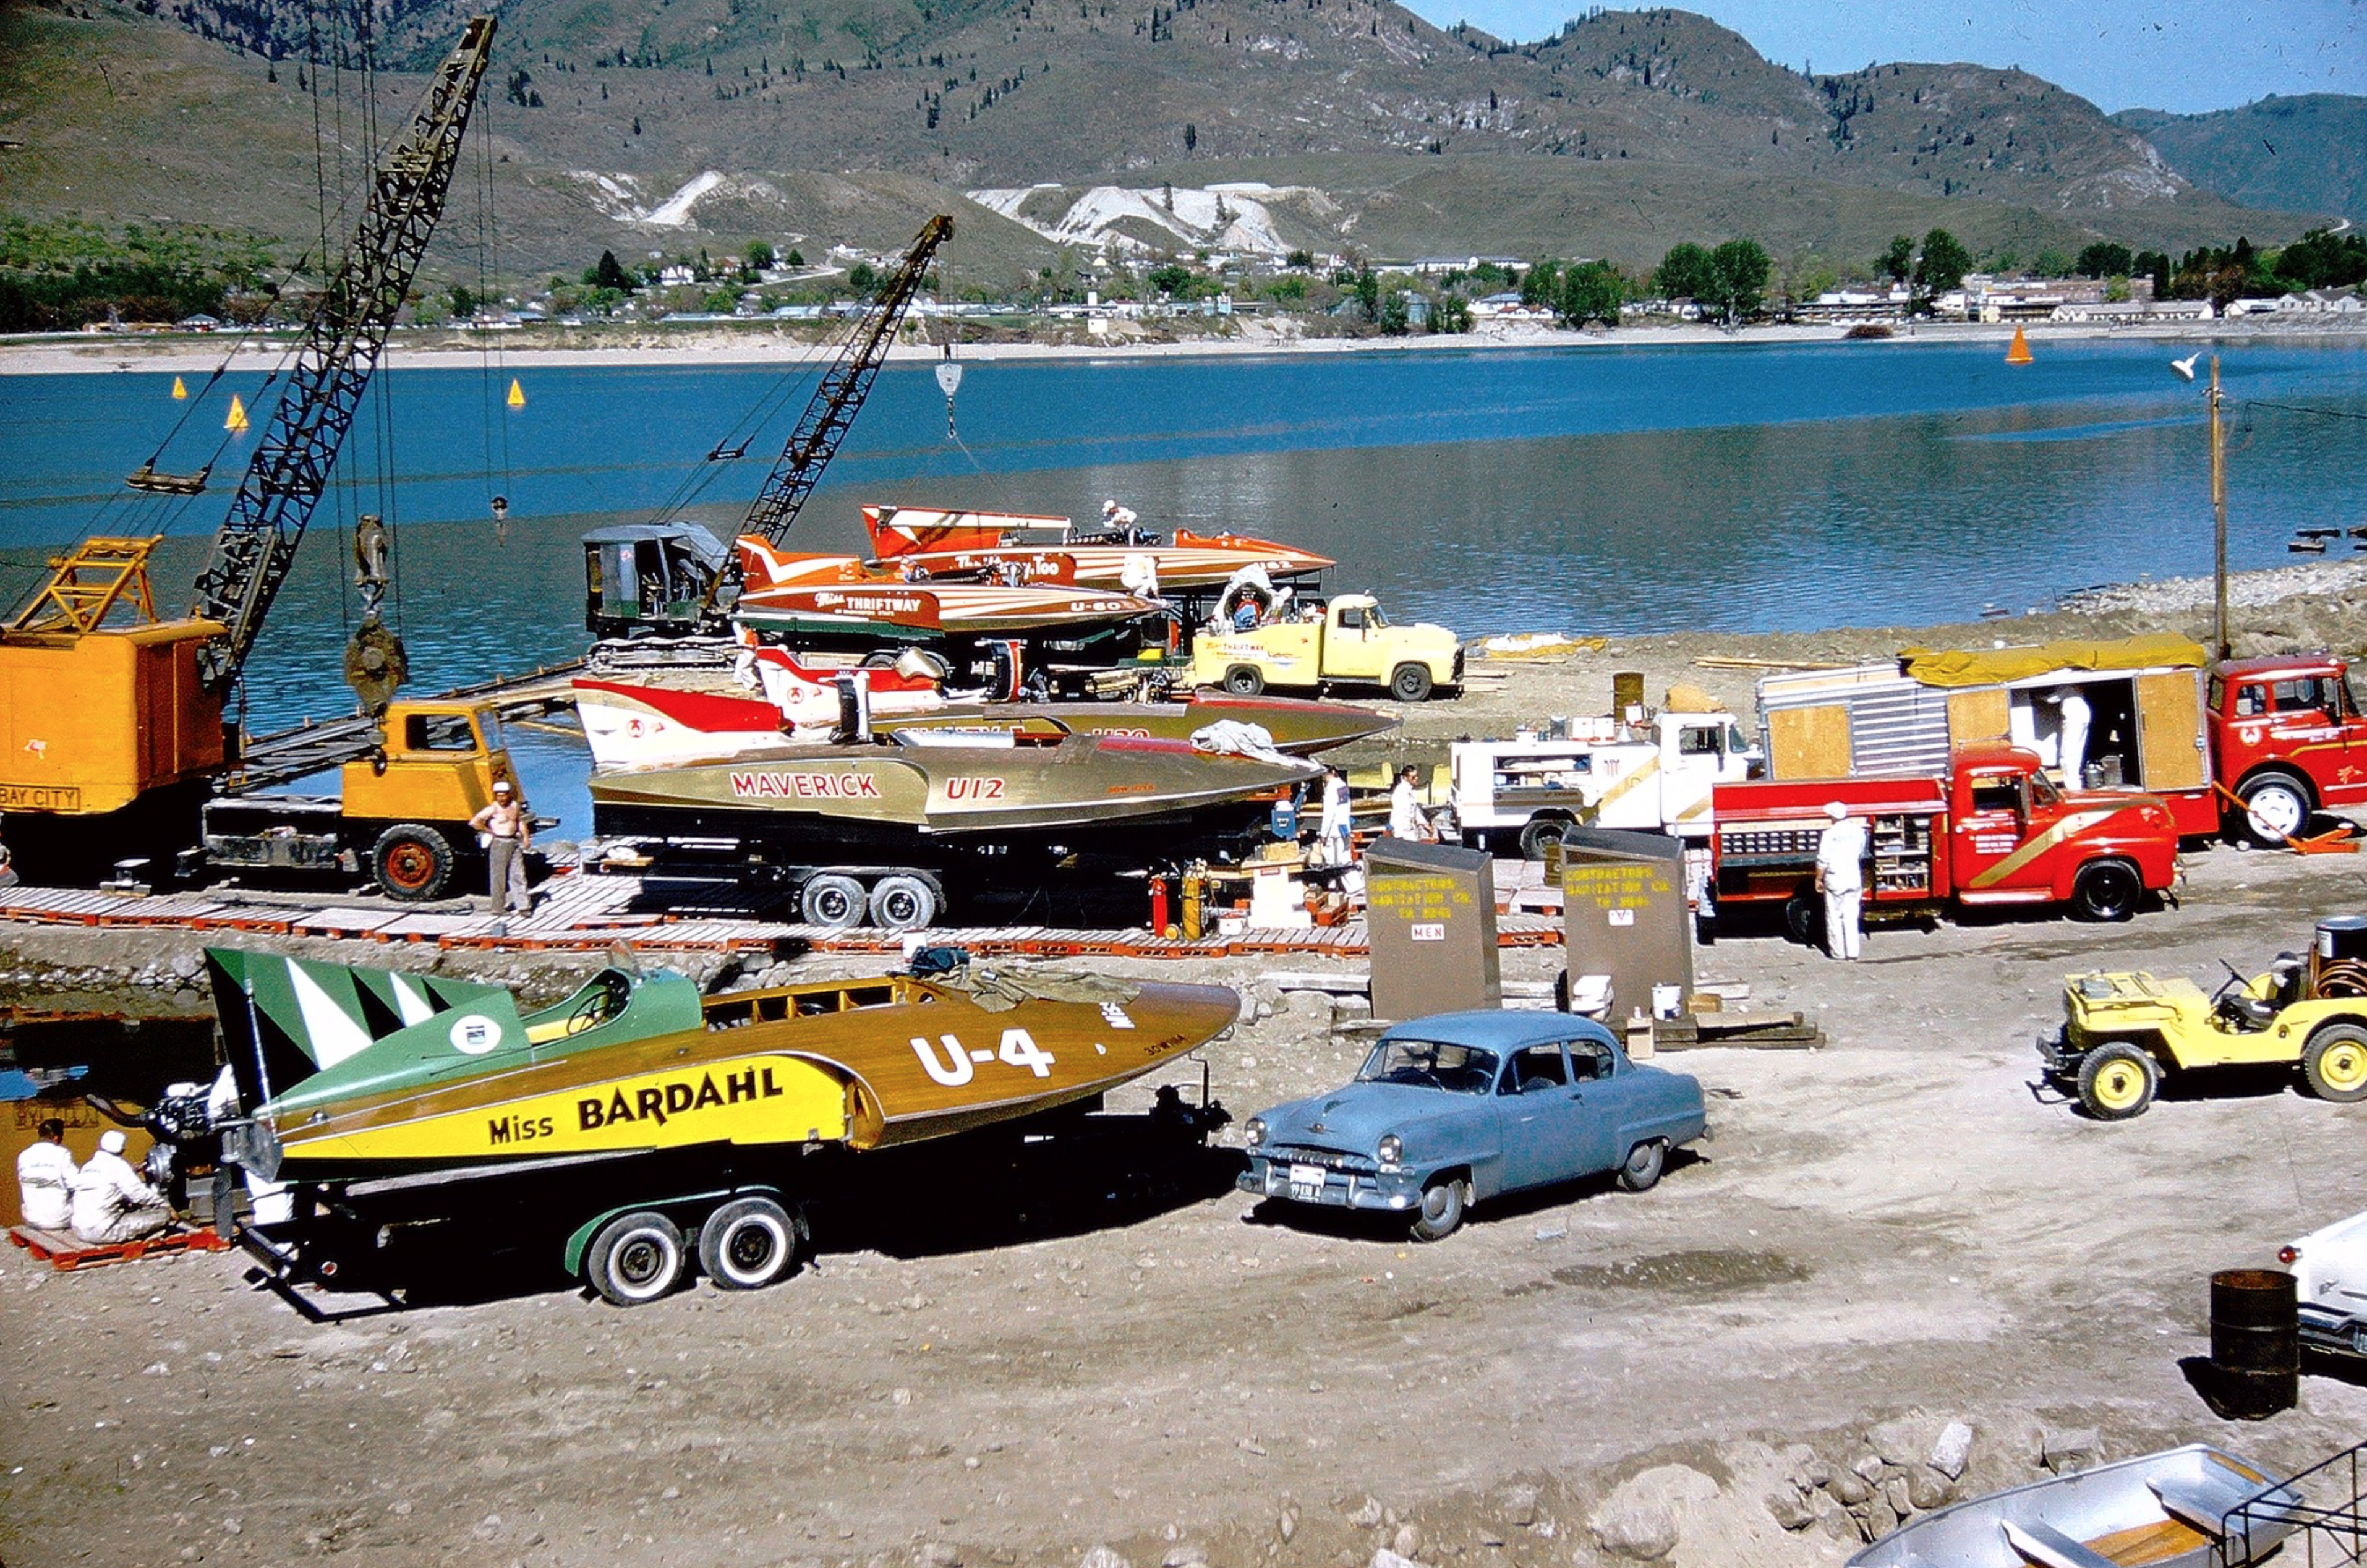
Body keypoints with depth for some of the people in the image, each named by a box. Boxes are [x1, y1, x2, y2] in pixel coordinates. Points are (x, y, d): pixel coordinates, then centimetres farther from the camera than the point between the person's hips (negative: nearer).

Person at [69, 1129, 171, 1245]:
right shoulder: (118, 1165, -6)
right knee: (163, 1214, -5)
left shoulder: (87, 1167, 15)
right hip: (104, 1232, -8)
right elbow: (140, 1193, -4)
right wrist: (167, 1206, 9)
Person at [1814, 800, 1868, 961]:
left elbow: (1823, 860, -13)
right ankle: (1853, 952, 4)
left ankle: (1838, 952, 10)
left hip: (1835, 880, -4)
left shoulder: (1829, 834, -14)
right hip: (1855, 879, 4)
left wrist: (1819, 879, -2)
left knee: (1835, 917, 7)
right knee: (1851, 917, 7)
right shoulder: (1858, 831, 1)